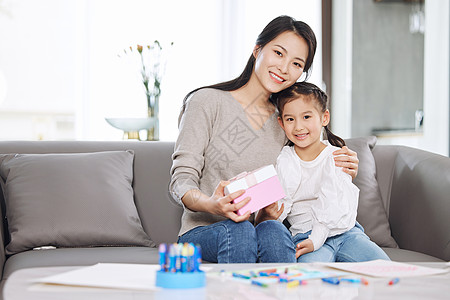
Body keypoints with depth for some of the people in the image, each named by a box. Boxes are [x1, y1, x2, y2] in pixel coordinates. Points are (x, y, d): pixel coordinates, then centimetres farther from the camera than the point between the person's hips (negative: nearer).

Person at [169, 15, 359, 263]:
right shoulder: (207, 102, -1)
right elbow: (181, 180, -8)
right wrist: (211, 205, -31)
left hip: (261, 227, 3)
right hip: (201, 232, -3)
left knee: (273, 231, -32)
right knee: (239, 230, -36)